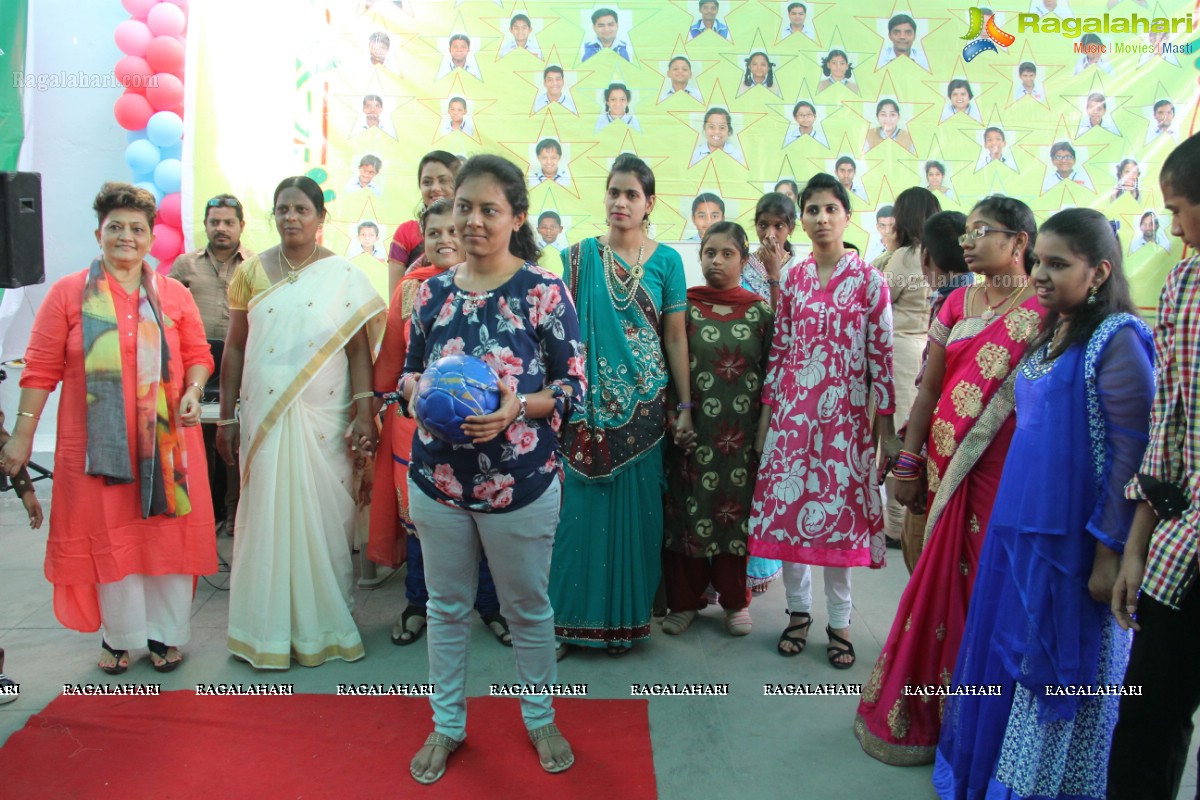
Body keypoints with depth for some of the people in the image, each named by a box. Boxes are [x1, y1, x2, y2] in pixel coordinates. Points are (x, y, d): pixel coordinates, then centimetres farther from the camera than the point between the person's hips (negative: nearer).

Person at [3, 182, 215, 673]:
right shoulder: (68, 293, 3)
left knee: (166, 534, 6)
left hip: (166, 442, 1)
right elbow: (41, 369, 1)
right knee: (108, 536, 7)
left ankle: (166, 632, 22)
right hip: (97, 445, -1)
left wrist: (193, 391, -10)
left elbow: (197, 354, 10)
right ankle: (119, 636, 24)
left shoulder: (174, 294, 7)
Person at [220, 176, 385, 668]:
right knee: (267, 518, 6)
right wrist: (227, 417, 6)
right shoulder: (252, 272, 7)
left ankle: (324, 624, 21)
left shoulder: (343, 275, 2)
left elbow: (358, 348, -2)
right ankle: (268, 630, 22)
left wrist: (364, 412, -11)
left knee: (324, 518, 5)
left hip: (324, 419, -1)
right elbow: (234, 348, 9)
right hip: (264, 418, 2)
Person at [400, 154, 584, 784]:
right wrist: (417, 390, -12)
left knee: (528, 608, 15)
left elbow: (573, 387, -8)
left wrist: (518, 407, -25)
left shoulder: (545, 291, -8)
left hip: (521, 484, -3)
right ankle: (446, 724, 38)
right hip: (437, 478, 3)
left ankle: (540, 720, 38)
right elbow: (408, 371, 11)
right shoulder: (433, 291, 3)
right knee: (446, 605, 17)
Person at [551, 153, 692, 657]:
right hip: (589, 401, 0)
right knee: (582, 505, 3)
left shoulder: (665, 261, 3)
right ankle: (572, 617, 17)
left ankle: (625, 617, 22)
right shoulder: (580, 256, 4)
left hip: (643, 403, 0)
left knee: (633, 507, 5)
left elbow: (675, 336, 3)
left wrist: (685, 405, 1)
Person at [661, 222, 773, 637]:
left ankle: (735, 600, 25)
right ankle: (685, 600, 20)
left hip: (742, 431, 1)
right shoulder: (683, 306, 3)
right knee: (688, 509, 5)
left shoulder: (760, 310, 4)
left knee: (739, 509, 8)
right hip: (693, 430, 0)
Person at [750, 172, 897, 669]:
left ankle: (839, 621, 17)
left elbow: (881, 353, -2)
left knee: (839, 508, 1)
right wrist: (766, 414, 7)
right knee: (787, 503, 4)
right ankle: (798, 610, 21)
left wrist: (886, 422, -4)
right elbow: (778, 350, 9)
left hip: (844, 411, -3)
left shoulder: (868, 279, -1)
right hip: (792, 409, 3)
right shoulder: (792, 279, 7)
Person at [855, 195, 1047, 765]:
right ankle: (918, 711, 26)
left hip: (1003, 471, -4)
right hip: (946, 470, 4)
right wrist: (908, 463, 7)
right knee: (942, 582, 11)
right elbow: (928, 389, 10)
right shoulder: (957, 304, 10)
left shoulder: (1043, 312, -5)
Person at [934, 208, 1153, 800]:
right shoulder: (1051, 334, 11)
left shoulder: (1119, 340, -14)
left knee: (1063, 668, 7)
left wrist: (1110, 552, -17)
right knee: (1008, 655, 17)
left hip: (1071, 540, -8)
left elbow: (1132, 455, -16)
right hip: (1018, 528, 8)